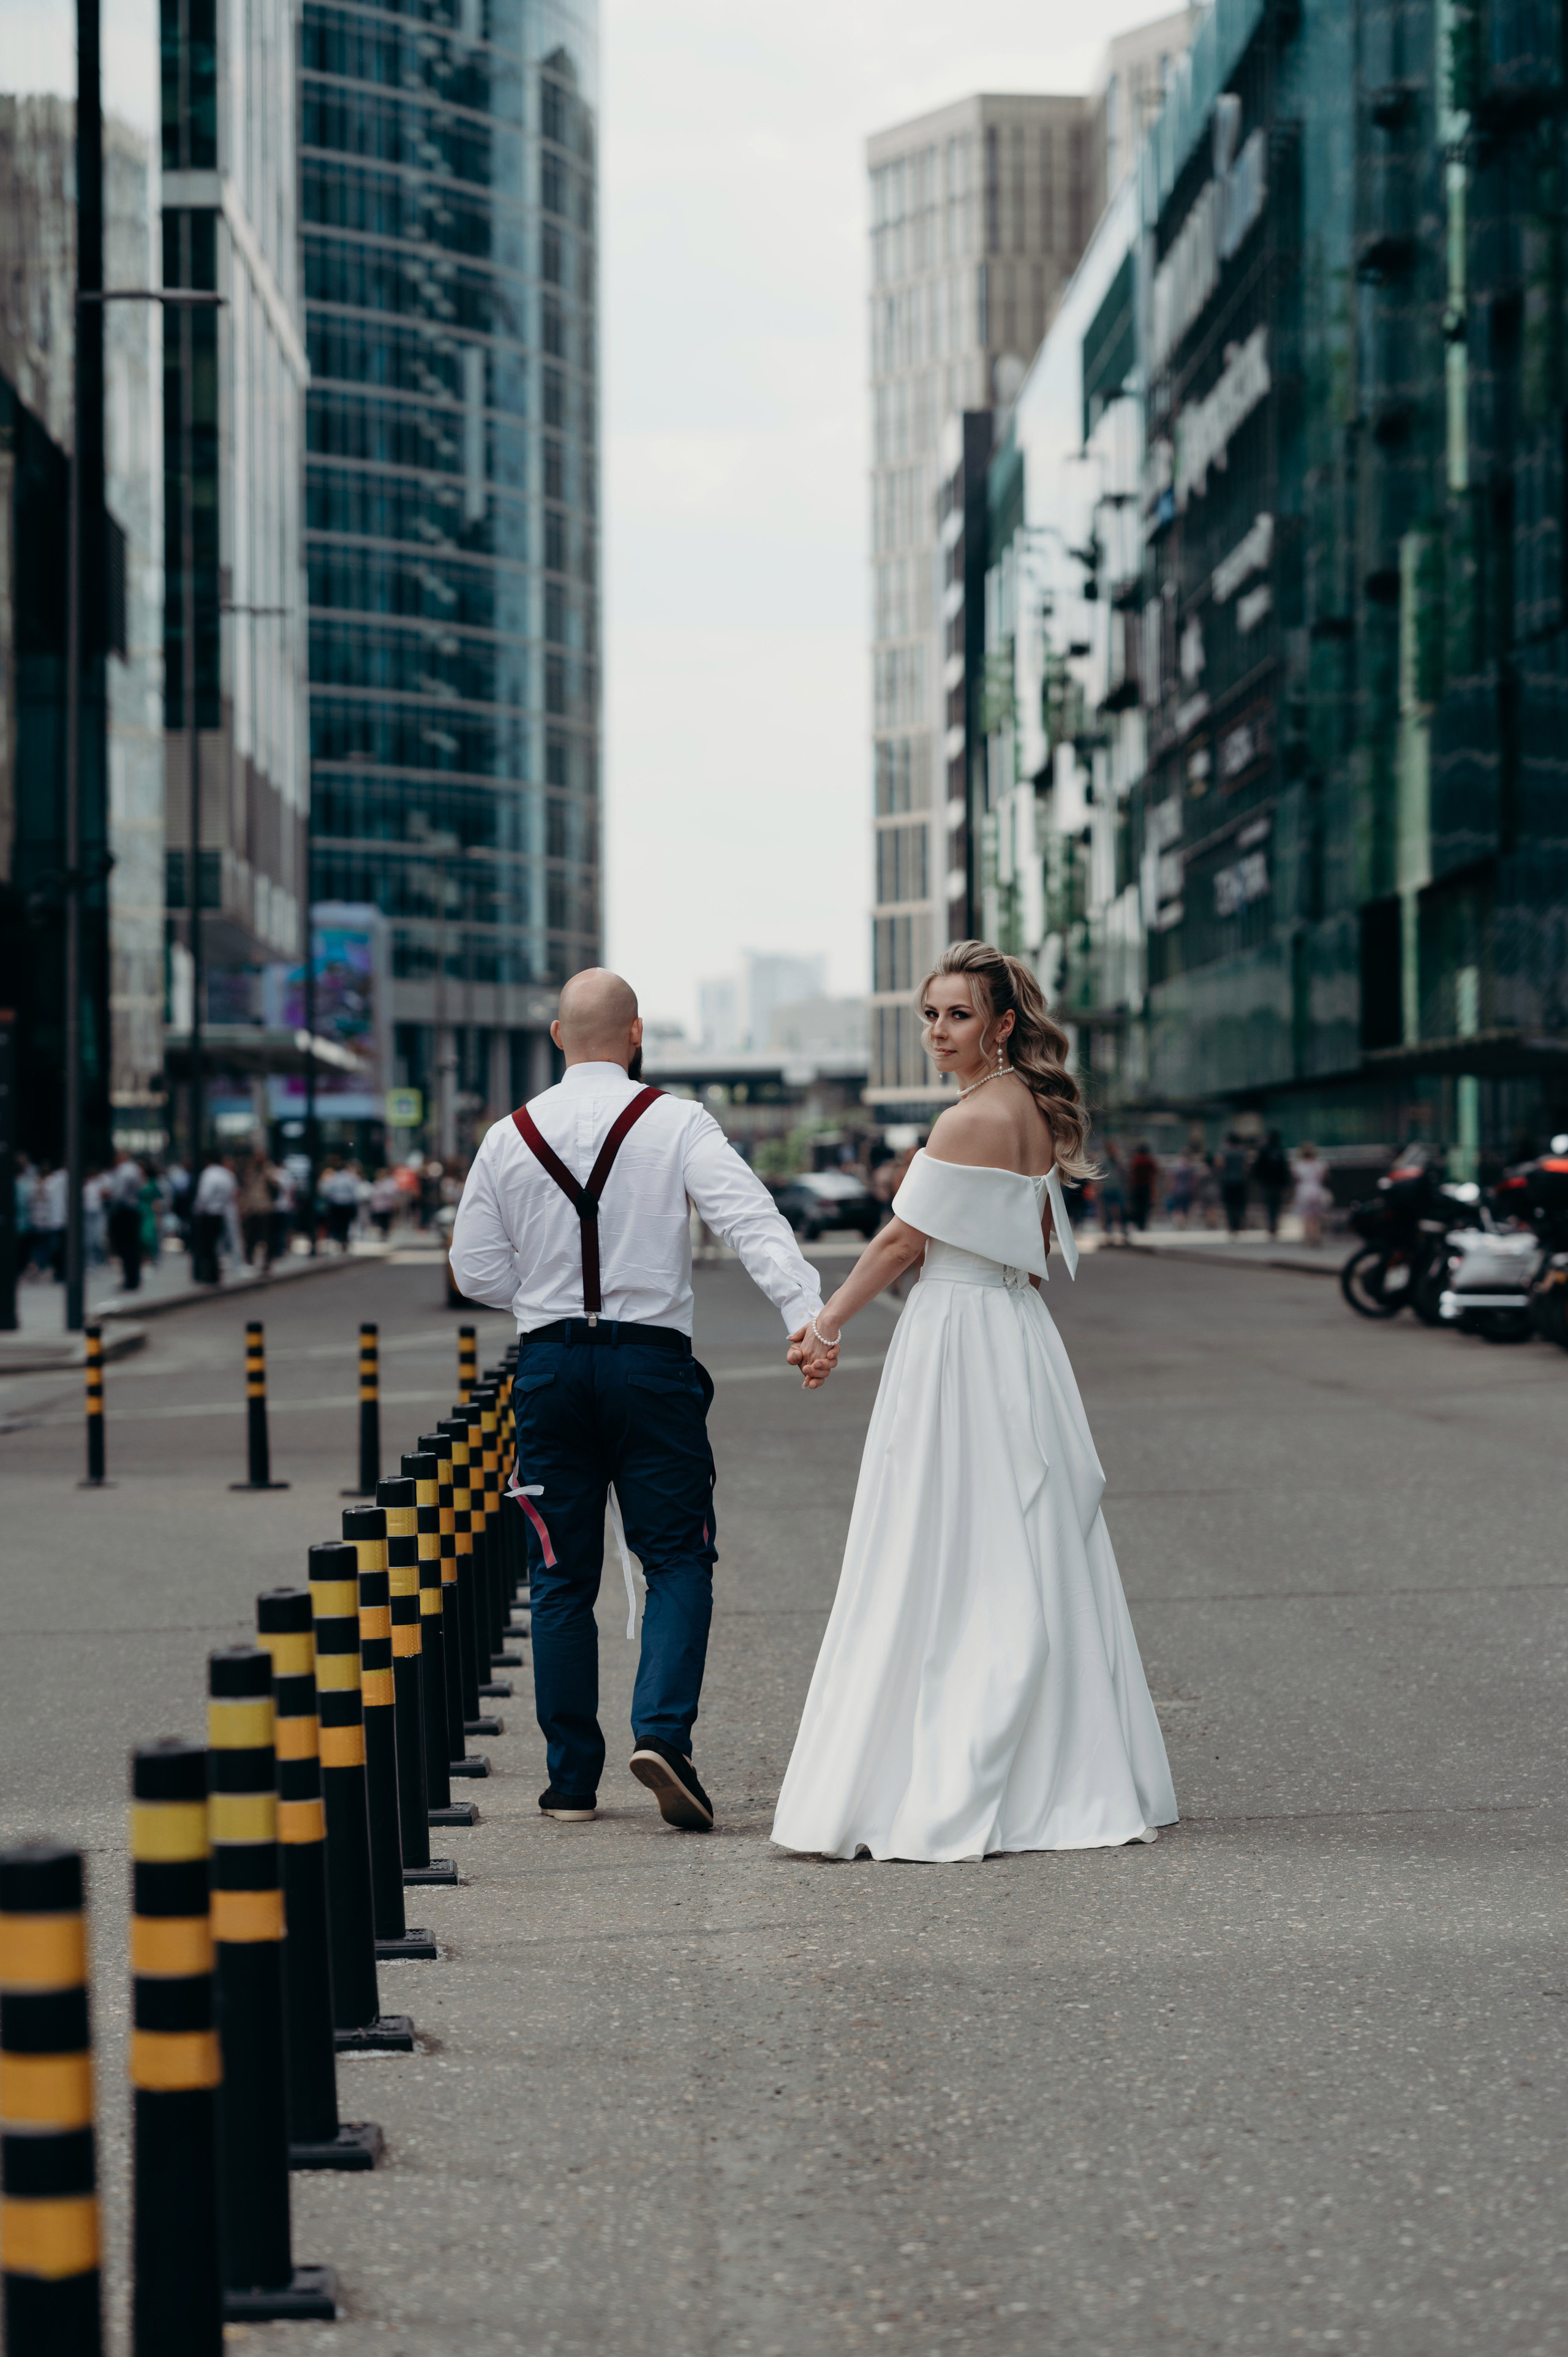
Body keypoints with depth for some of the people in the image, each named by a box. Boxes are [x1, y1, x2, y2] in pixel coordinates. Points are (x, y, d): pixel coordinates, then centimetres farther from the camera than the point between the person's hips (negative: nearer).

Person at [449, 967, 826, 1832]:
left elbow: (475, 1271, 9)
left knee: (561, 1577, 9)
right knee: (678, 1560, 5)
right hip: (652, 1362, -2)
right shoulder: (677, 1124, -4)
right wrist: (806, 1315, -25)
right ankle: (661, 1730, -14)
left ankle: (570, 1778, 12)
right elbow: (753, 1223, -17)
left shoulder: (510, 1138, 4)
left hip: (548, 1364, 2)